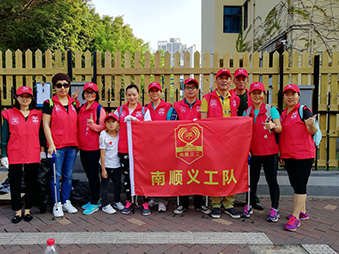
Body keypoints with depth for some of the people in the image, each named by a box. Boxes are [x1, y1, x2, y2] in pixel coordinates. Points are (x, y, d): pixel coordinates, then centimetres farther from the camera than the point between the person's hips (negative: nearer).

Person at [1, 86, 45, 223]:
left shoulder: (38, 115, 6)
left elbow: (41, 134, 10)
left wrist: (42, 150, 6)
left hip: (33, 155, 1)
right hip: (14, 155, -1)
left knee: (31, 183, 8)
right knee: (15, 184, 7)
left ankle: (27, 210, 23)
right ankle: (17, 212, 22)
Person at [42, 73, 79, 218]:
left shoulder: (74, 103, 10)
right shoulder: (50, 103, -1)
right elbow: (46, 125, -4)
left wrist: (78, 142, 9)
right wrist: (50, 144, -10)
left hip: (72, 145, 4)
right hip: (57, 145, -4)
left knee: (68, 175, 11)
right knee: (56, 175, 1)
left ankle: (66, 202, 24)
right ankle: (57, 204, 14)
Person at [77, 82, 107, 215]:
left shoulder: (99, 109, -7)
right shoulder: (81, 109, 13)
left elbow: (104, 127, -9)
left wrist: (93, 125, -25)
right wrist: (78, 142, 10)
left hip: (94, 147, -7)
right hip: (83, 147, 7)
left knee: (93, 175, -1)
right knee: (88, 174, 14)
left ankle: (94, 203, 10)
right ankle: (95, 199, 28)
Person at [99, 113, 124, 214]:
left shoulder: (119, 134, -1)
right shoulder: (103, 135, -12)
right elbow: (102, 153, -12)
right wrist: (103, 169, -13)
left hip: (117, 165, 4)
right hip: (106, 165, -4)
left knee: (118, 184, 15)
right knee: (105, 185, 5)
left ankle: (117, 202, 33)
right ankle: (105, 205, 18)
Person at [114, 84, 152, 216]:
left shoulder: (144, 110, 5)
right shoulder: (120, 110, 11)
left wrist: (136, 120, -16)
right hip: (124, 148, 2)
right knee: (126, 175, 8)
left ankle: (145, 203, 12)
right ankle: (129, 202, 21)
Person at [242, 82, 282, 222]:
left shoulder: (271, 109, -1)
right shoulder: (246, 112, 9)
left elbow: (279, 128, -7)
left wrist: (273, 126, -29)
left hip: (269, 151, -3)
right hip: (253, 152, 3)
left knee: (271, 179, 2)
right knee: (252, 179, 11)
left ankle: (274, 209, 13)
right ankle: (249, 205, 24)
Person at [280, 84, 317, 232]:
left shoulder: (304, 111, -7)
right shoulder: (283, 114, 13)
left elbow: (313, 131, -13)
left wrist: (311, 124, -37)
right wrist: (282, 153, 15)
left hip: (303, 155, -8)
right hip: (288, 155, 8)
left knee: (300, 186, -5)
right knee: (295, 185, 15)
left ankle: (295, 217, -2)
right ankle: (302, 212, 29)